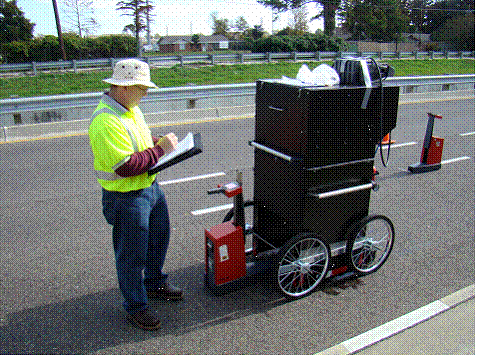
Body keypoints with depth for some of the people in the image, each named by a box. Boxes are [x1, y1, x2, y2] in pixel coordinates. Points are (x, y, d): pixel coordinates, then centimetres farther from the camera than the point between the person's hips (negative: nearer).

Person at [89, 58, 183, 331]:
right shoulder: (106, 121, -26)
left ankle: (154, 283, 49)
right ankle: (136, 305, 29)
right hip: (127, 198, -10)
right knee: (132, 255, 8)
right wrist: (160, 149, -22)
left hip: (151, 186, 10)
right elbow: (126, 166, -30)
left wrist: (157, 141, 1)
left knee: (159, 239, 25)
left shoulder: (131, 109, 6)